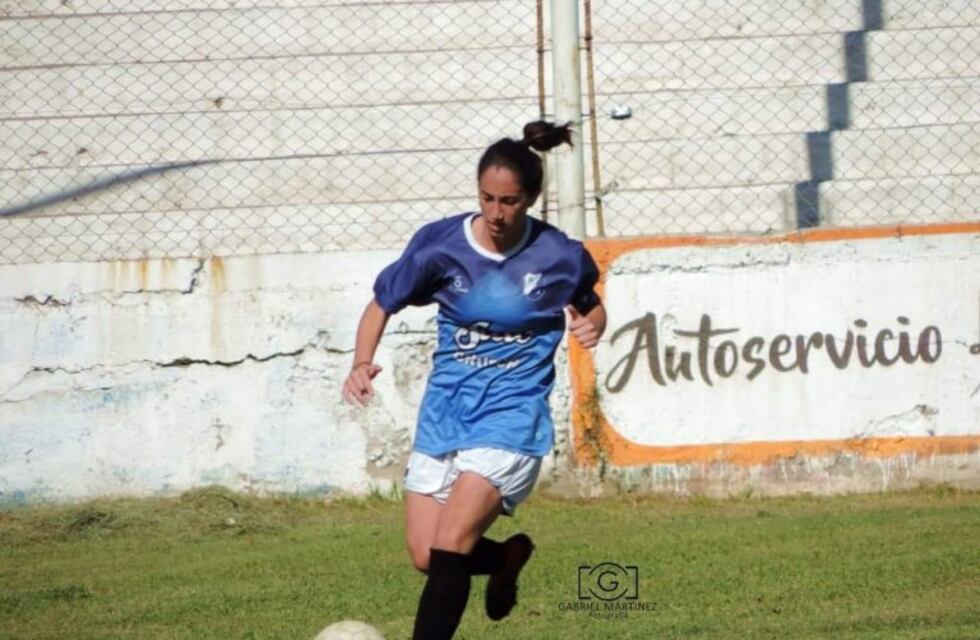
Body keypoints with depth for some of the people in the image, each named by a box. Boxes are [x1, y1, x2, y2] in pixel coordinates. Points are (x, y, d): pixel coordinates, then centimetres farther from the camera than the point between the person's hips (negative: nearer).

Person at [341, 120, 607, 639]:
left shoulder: (560, 257, -9)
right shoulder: (439, 244, -7)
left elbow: (590, 305, 12)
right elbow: (383, 303, 5)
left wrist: (593, 325, -13)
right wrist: (361, 364, -12)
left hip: (510, 420, -4)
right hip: (444, 415, 4)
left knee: (449, 548, -19)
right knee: (425, 557, 5)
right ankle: (509, 557, 37)